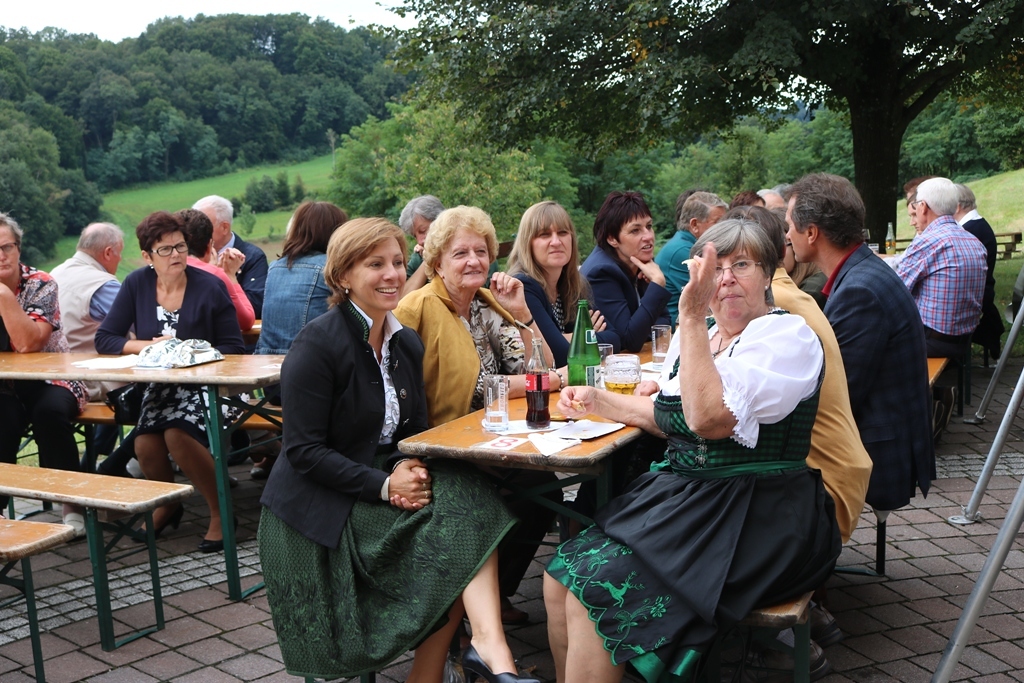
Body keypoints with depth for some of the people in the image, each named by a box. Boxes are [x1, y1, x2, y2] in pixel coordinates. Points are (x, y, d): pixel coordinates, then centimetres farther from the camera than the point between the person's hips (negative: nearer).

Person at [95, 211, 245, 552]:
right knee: (146, 444, -22)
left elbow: (234, 348, -6)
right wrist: (150, 345, -14)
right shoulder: (137, 284, 1)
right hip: (158, 387, 3)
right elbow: (104, 339, 1)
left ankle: (220, 511, -7)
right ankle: (166, 505, 13)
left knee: (177, 434, -30)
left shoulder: (210, 287, -8)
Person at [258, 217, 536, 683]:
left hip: (385, 482, 6)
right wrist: (383, 485, -24)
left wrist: (412, 468, -13)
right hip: (322, 510, -6)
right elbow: (304, 450, -16)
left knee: (464, 497, -22)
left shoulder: (407, 343, 9)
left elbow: (415, 431, 11)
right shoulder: (317, 344, -13)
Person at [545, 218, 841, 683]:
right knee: (562, 574, -9)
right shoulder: (705, 334, 14)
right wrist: (599, 402, 14)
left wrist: (690, 317, -23)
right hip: (684, 497, 8)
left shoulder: (786, 335, -10)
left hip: (754, 520, -8)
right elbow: (668, 415, 27)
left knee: (597, 589, -21)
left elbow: (710, 418, -25)